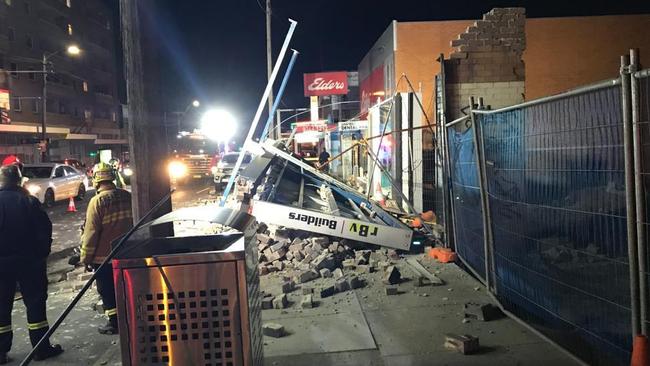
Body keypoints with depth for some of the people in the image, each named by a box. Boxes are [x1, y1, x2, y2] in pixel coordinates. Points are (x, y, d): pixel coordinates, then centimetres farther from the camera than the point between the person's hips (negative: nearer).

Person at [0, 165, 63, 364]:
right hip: (29, 260, -1)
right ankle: (42, 348, 11)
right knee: (35, 302, 6)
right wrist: (42, 254, 2)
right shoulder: (29, 201, -8)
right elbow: (44, 229, -8)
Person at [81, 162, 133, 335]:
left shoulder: (97, 201, -17)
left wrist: (86, 258, -7)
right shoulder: (127, 196, 0)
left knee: (107, 291, 7)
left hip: (104, 257, -6)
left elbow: (91, 233, -16)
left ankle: (114, 323, 13)